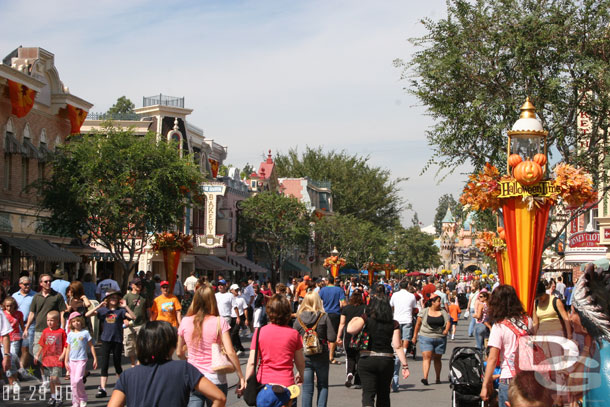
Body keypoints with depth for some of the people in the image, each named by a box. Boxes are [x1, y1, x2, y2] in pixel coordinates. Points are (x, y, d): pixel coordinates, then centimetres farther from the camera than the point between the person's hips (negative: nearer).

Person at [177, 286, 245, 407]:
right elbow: (230, 352, -12)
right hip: (216, 381, -1)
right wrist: (241, 377, -5)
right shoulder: (219, 322, -8)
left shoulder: (185, 322, 0)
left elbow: (179, 353, 10)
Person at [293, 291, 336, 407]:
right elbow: (332, 338, -12)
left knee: (307, 389, 8)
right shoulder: (324, 317, -10)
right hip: (321, 357, -1)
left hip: (304, 357, 1)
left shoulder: (299, 318, -5)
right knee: (323, 386, 14)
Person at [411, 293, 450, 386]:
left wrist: (446, 330, -19)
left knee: (437, 359, 10)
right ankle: (425, 378, -21)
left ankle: (438, 378, 22)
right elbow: (418, 324, 7)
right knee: (427, 357, -13)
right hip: (426, 338, -2)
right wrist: (415, 336, 8)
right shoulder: (424, 312, 1)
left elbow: (448, 322, 2)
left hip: (440, 339, 2)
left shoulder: (443, 312, 7)